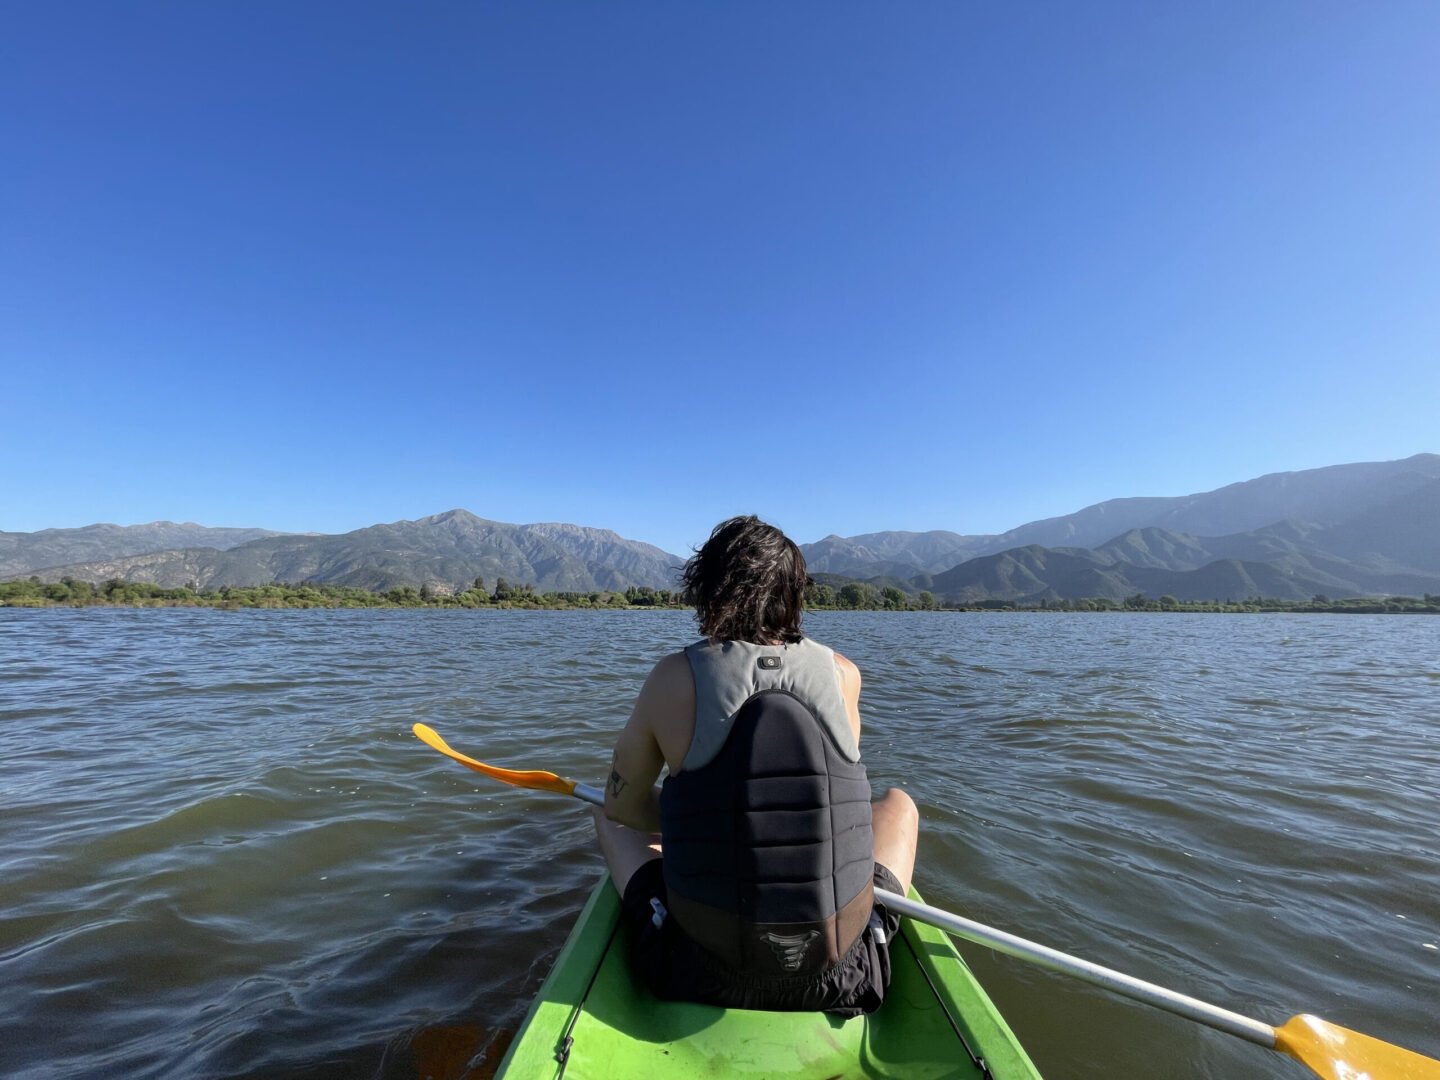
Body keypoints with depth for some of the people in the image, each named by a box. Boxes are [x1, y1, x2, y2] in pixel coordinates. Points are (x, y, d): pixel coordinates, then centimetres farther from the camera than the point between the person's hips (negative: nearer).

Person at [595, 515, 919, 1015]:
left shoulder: (673, 677, -12)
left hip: (701, 974, -1)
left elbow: (622, 805, 2)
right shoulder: (844, 674, -7)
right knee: (898, 804, 25)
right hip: (838, 974, 2)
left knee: (610, 816, 22)